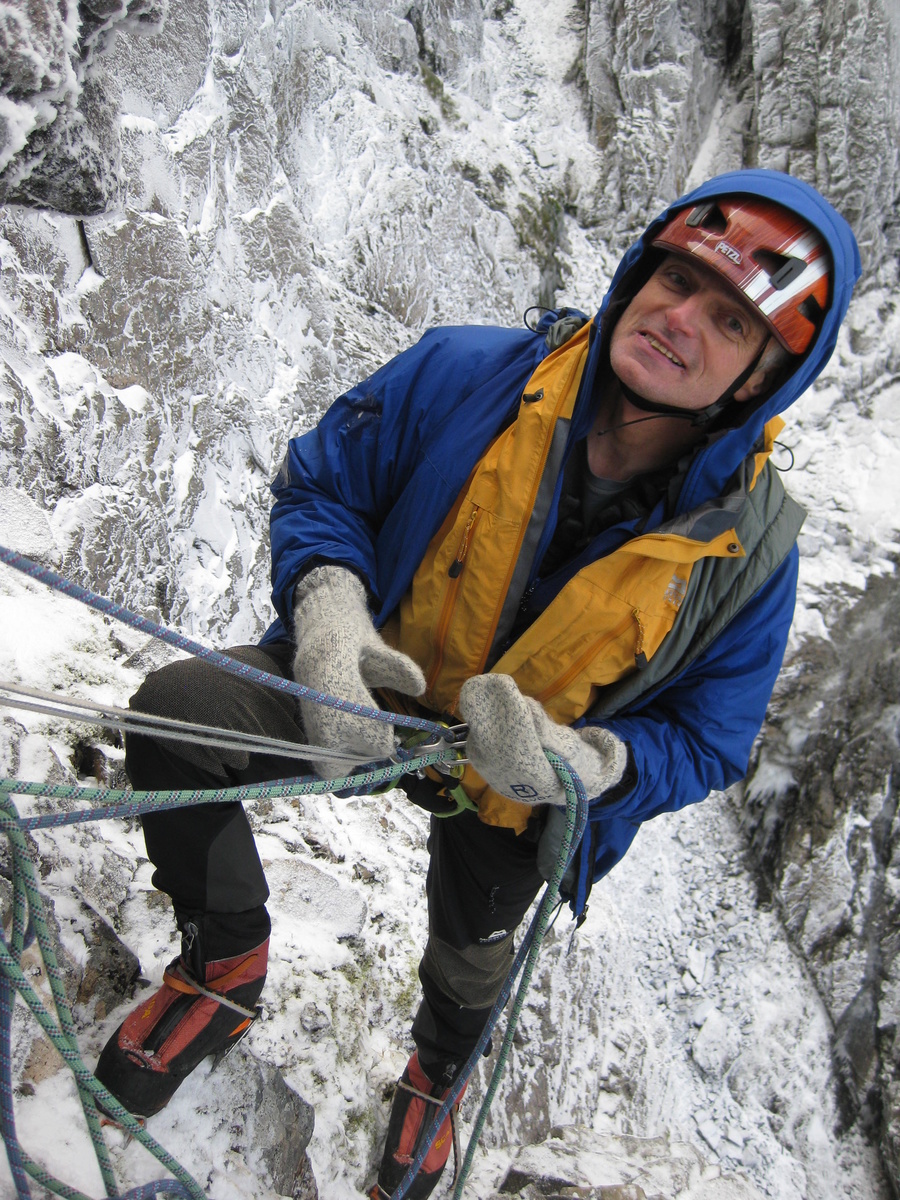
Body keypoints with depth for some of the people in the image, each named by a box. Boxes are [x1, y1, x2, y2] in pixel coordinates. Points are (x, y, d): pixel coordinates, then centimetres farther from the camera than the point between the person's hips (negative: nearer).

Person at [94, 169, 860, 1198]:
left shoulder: (750, 545, -25)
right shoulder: (464, 374, -25)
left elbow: (704, 741, -16)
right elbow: (319, 483, -12)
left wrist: (578, 760, -37)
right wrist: (326, 603, -33)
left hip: (514, 798, 1)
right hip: (370, 690, 0)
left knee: (468, 962, 25)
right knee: (172, 710, -25)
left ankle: (435, 1073, 67)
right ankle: (224, 960, 6)